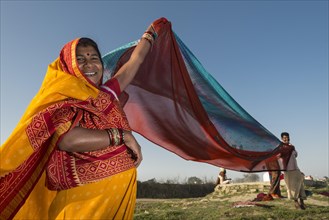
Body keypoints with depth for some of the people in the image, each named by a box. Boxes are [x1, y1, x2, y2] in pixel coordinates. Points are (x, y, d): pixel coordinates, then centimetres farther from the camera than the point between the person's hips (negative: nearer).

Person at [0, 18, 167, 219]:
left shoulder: (107, 93, 10)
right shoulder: (62, 98, -5)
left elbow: (136, 59, 20)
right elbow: (66, 139, -25)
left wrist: (153, 30, 31)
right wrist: (122, 135, -19)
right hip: (82, 196, -6)